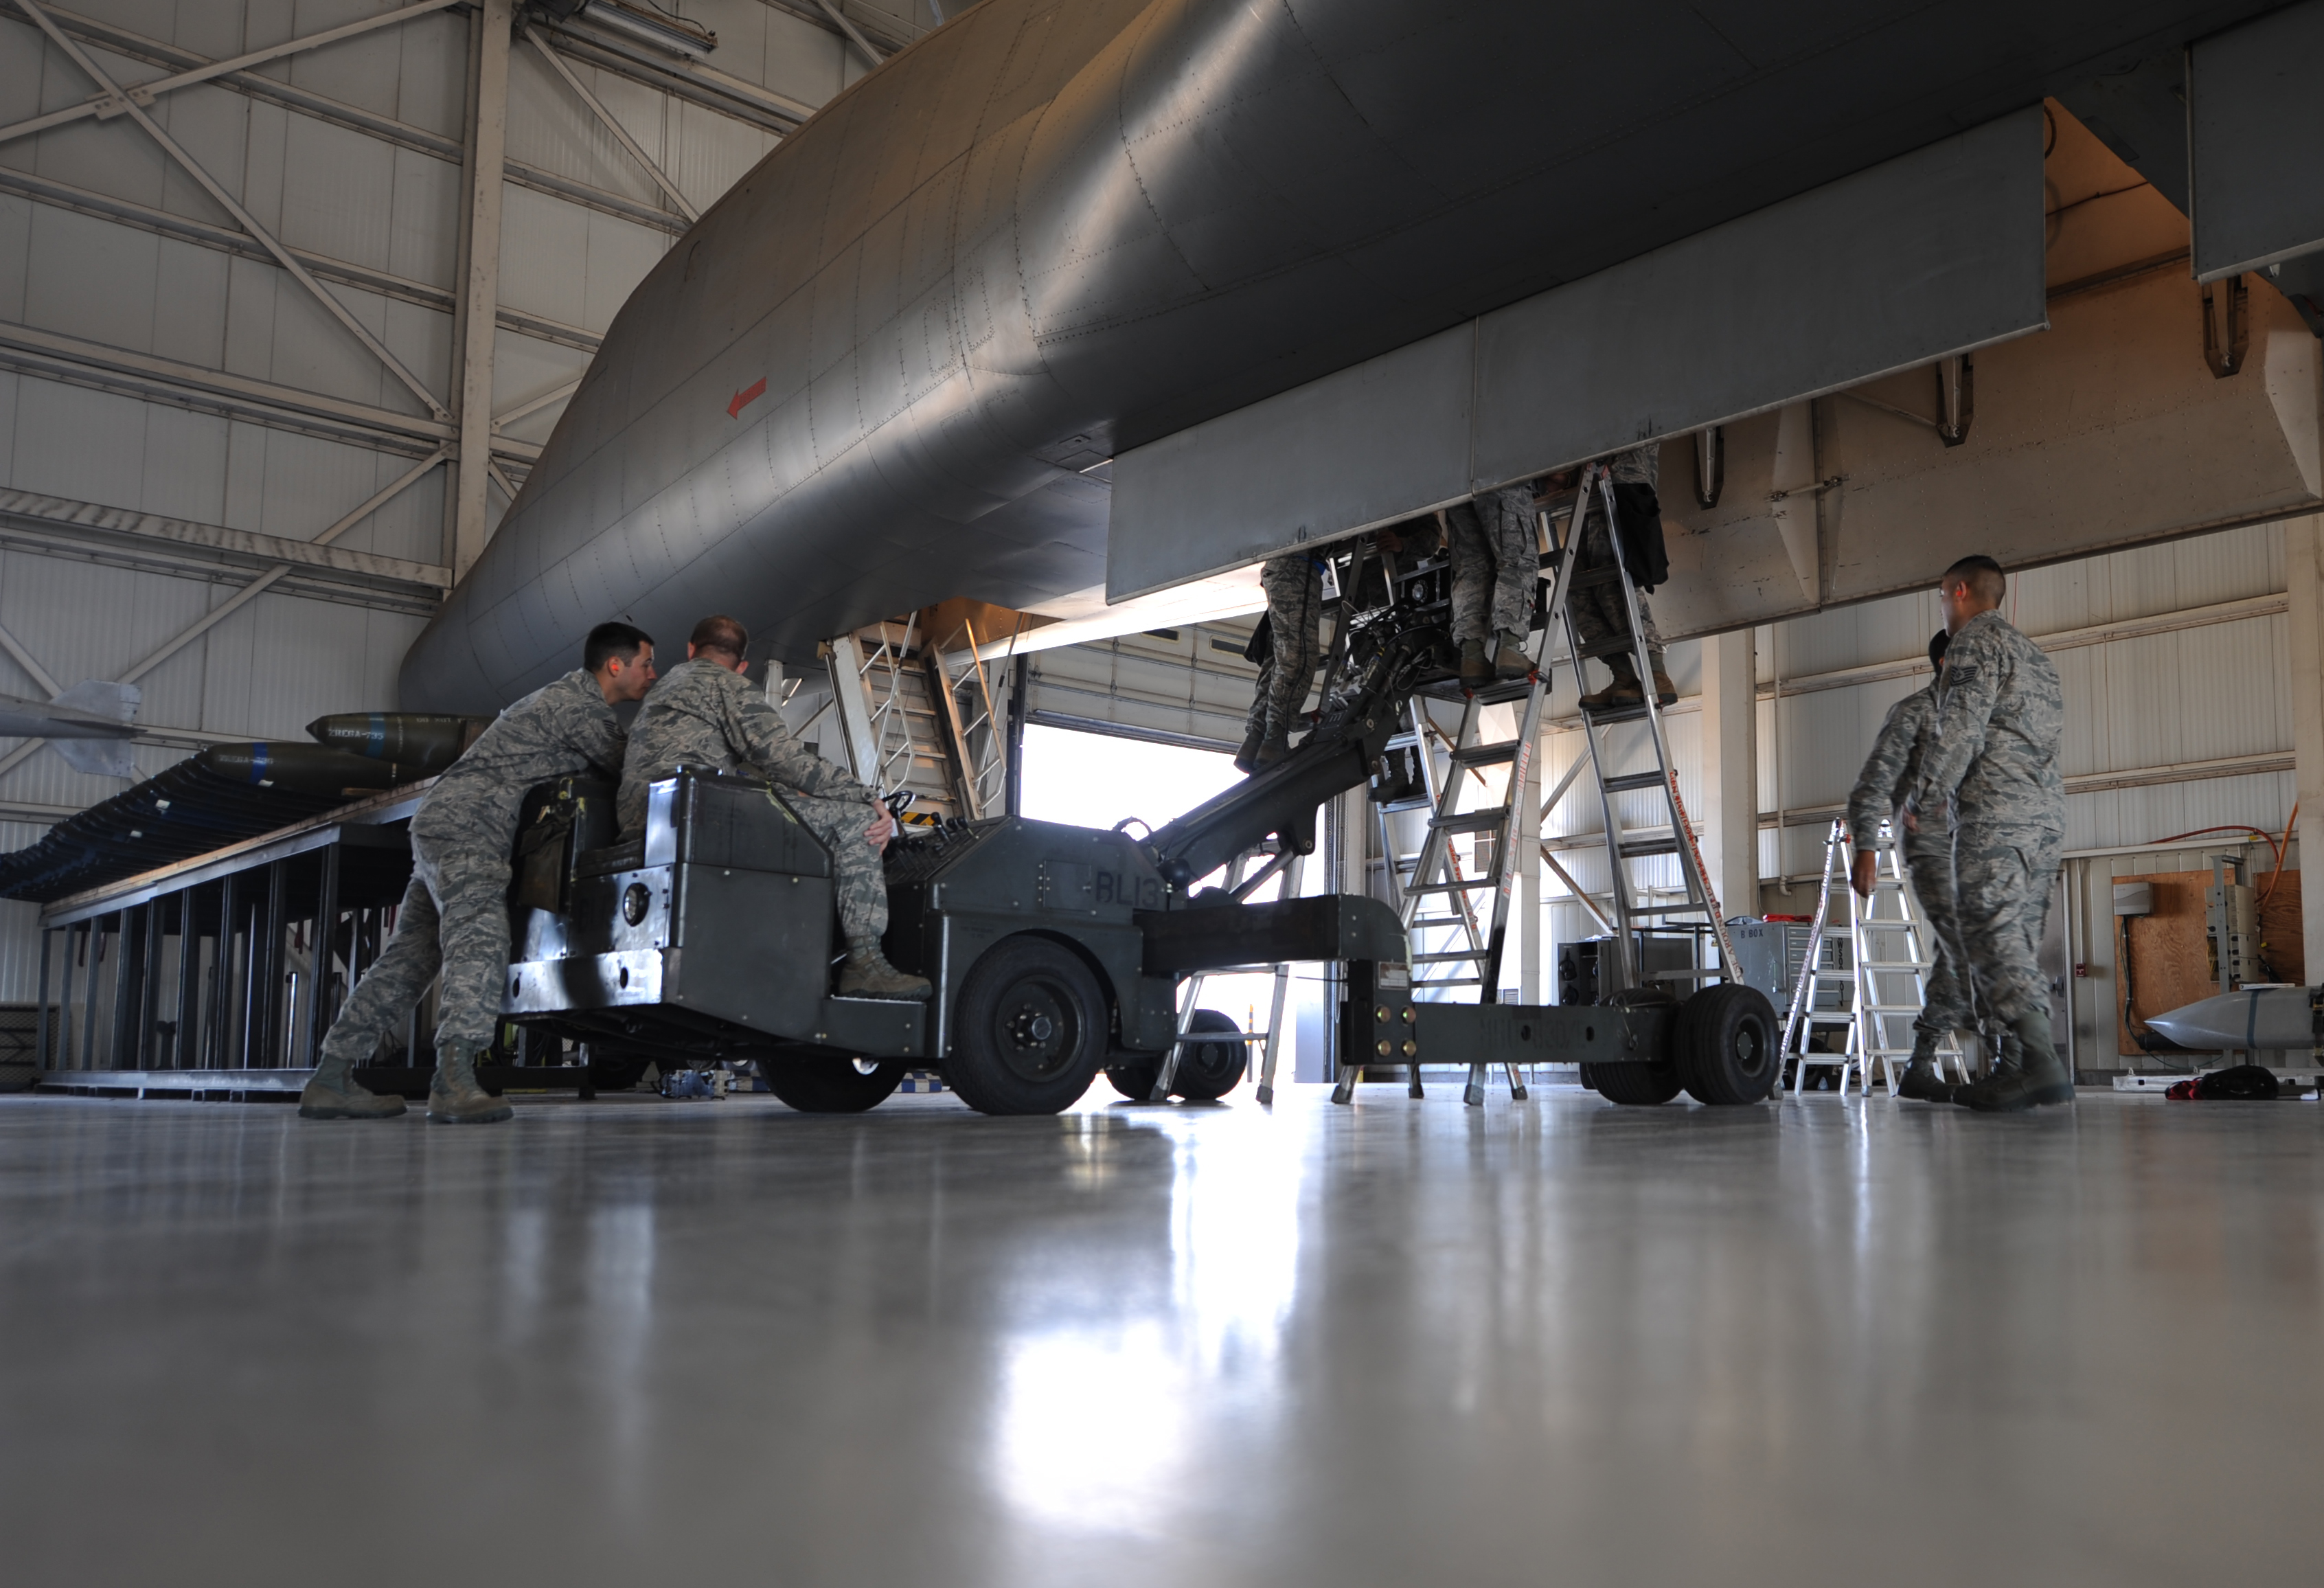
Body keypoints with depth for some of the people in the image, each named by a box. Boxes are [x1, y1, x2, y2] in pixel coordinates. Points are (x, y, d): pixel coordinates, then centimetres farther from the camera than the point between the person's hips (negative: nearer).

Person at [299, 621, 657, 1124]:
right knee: (480, 943, -24)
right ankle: (455, 1082, -39)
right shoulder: (585, 707, -8)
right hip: (468, 824, -10)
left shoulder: (561, 695, 23)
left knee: (409, 957, 9)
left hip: (440, 820, 10)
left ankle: (331, 1080, 11)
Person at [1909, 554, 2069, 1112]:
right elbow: (2048, 733, 24)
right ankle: (2026, 1063, 4)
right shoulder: (2033, 654, 27)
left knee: (1995, 938, -13)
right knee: (2018, 942, 8)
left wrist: (1924, 800, -7)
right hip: (2048, 814, 9)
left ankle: (2040, 1061, -23)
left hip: (1994, 814, -9)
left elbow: (1962, 726, -12)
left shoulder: (1976, 641, -1)